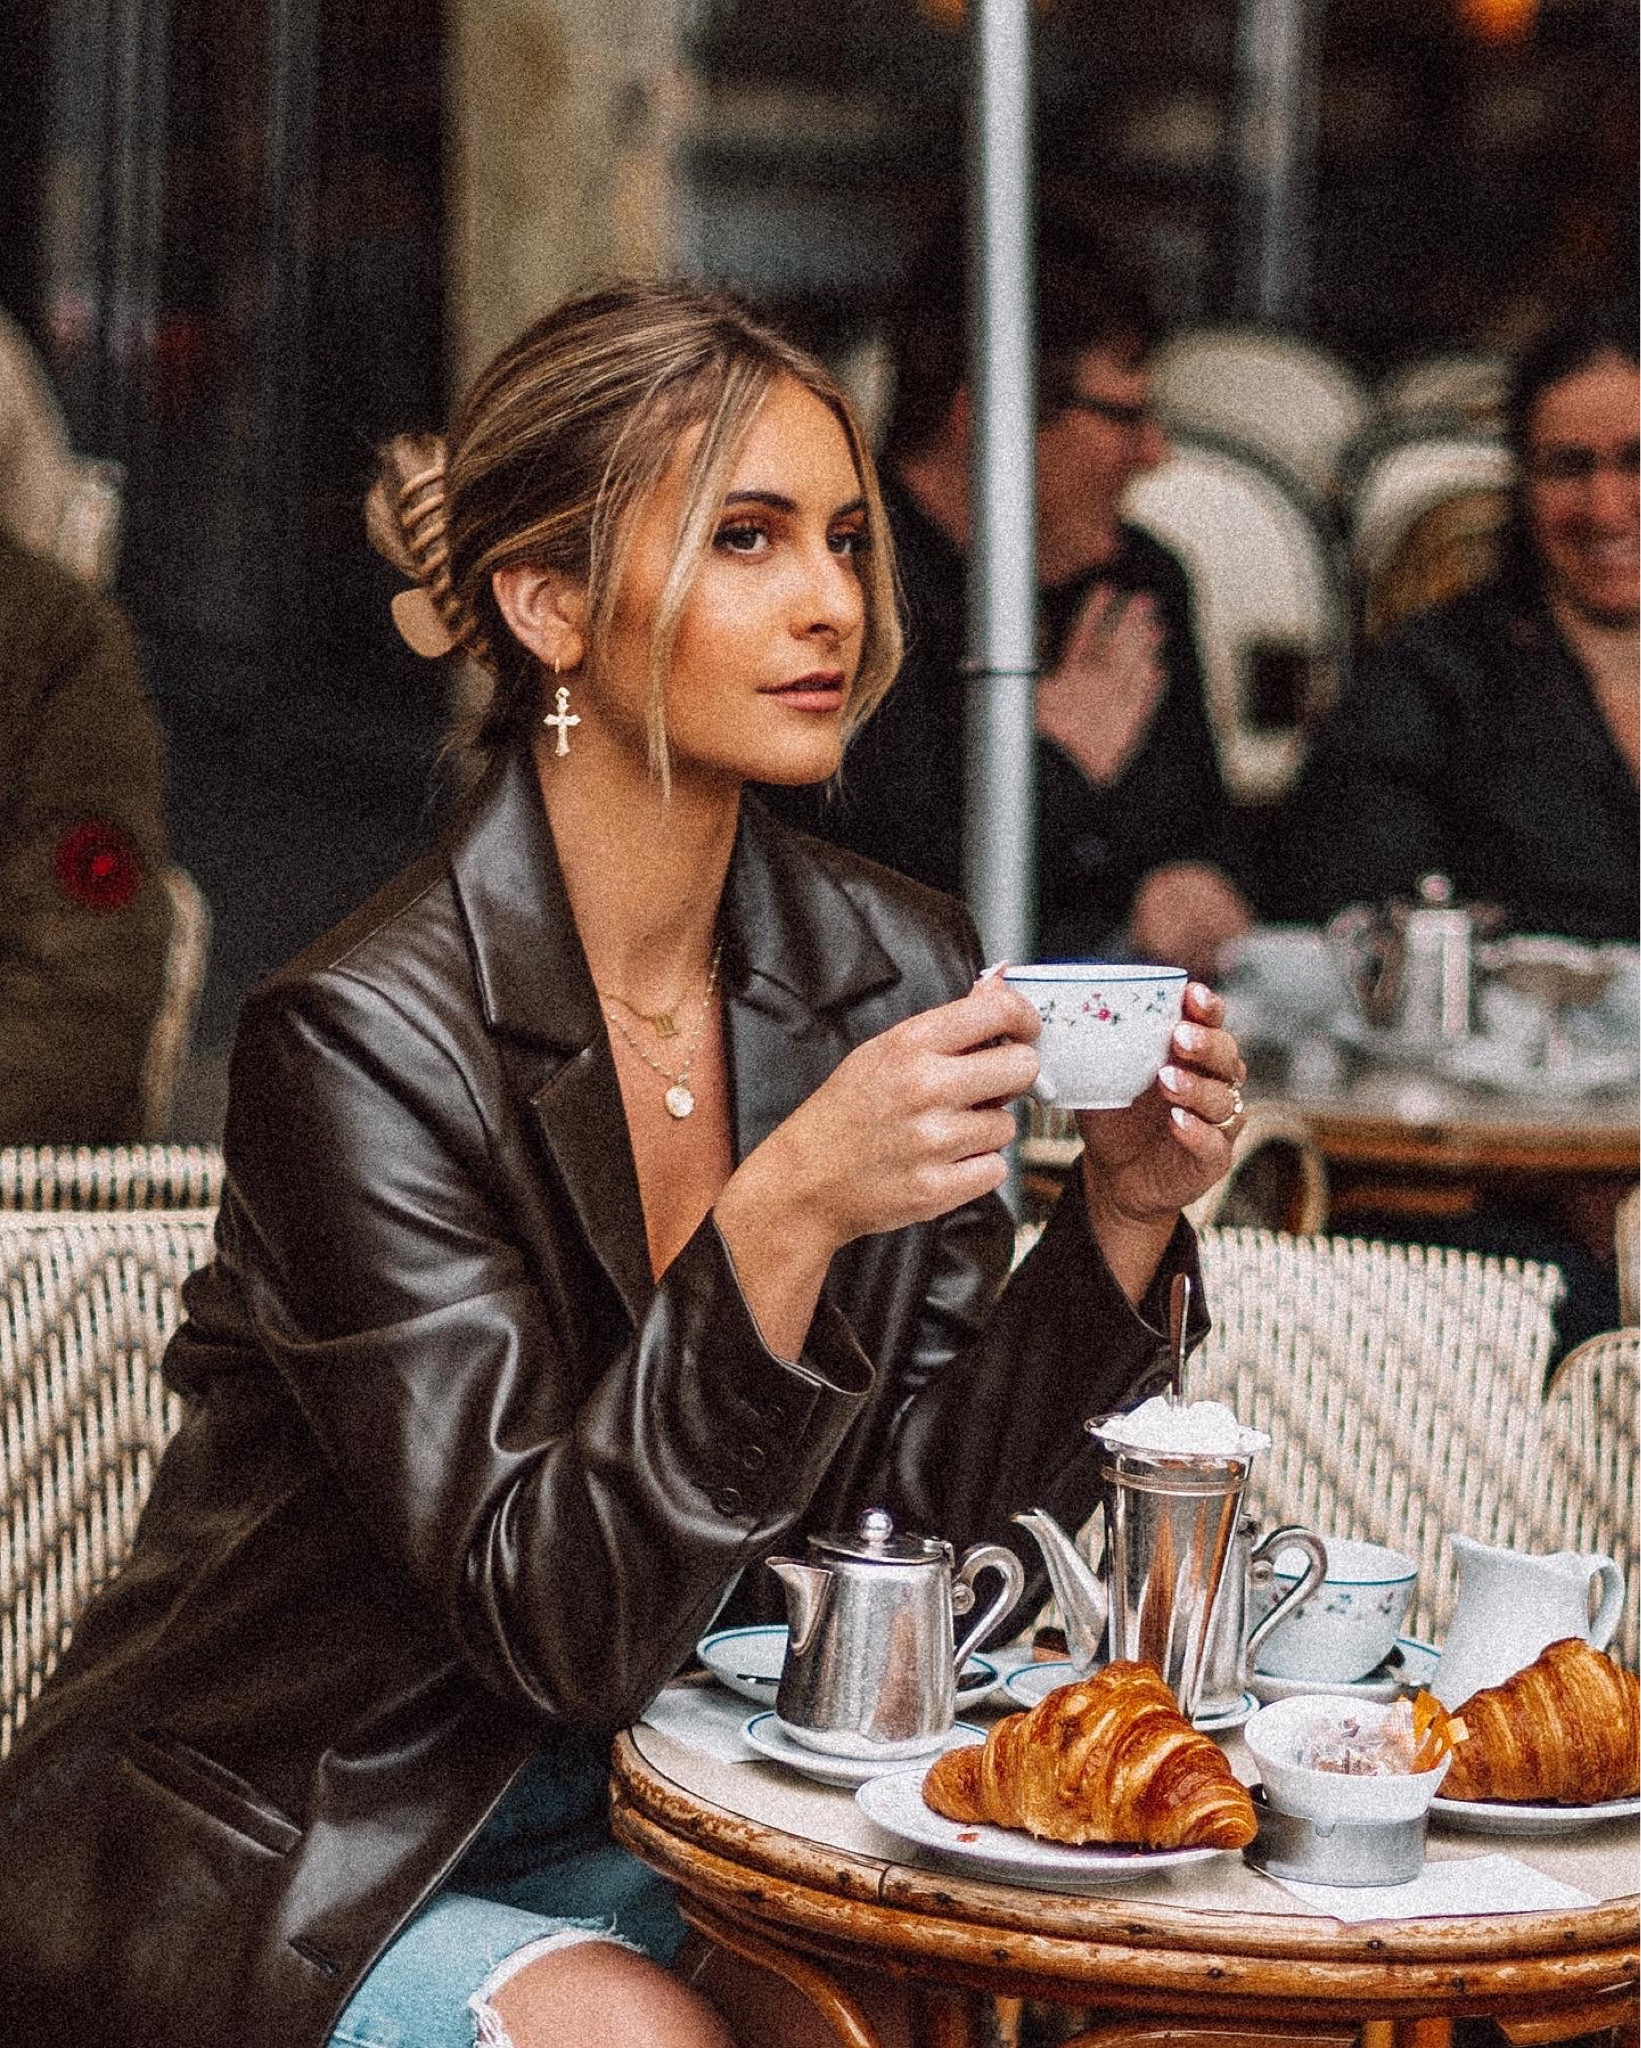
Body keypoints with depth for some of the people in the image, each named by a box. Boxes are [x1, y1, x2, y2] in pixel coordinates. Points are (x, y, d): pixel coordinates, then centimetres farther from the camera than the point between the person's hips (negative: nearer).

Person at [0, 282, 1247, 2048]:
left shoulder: (888, 973, -2)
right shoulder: (365, 1040, -22)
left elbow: (916, 1497, 2)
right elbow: (552, 1622, -24)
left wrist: (1121, 1218, -14)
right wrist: (779, 1222, -37)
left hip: (632, 1828, 5)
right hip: (265, 1858, -5)